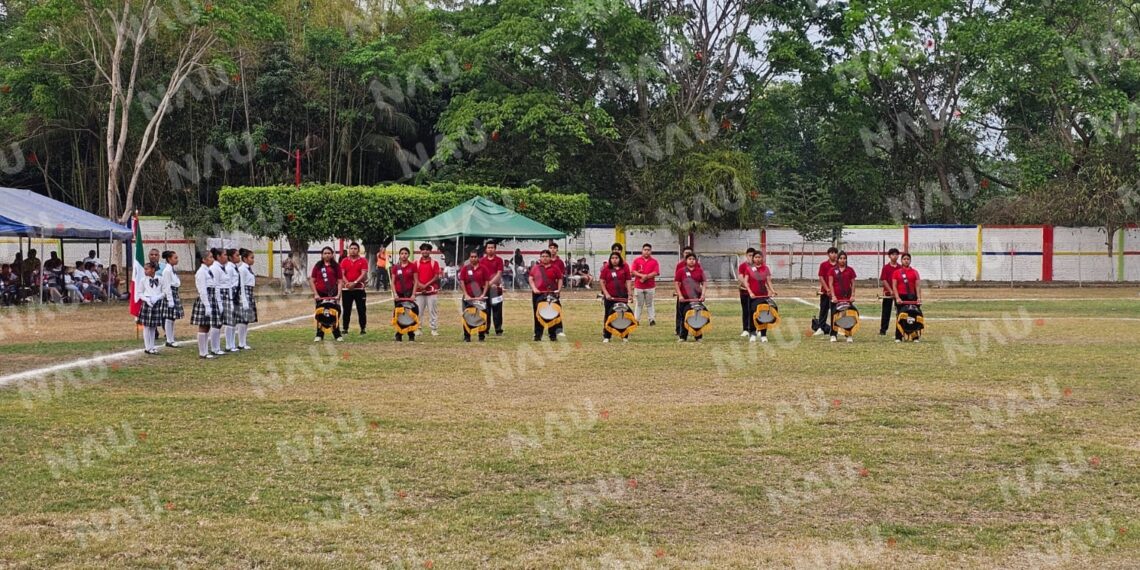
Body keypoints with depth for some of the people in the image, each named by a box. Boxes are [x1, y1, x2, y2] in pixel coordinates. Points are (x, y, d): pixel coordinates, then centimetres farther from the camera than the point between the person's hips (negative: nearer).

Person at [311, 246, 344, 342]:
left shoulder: (336, 266, 3)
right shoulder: (318, 266, 6)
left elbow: (339, 282, 2)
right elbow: (312, 281, 4)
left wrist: (338, 294, -8)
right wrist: (315, 294, -4)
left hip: (332, 294, -1)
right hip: (320, 294, 1)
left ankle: (337, 335, 2)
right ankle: (319, 335, 14)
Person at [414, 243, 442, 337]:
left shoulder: (434, 263, 3)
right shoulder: (417, 263, 10)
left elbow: (436, 277, -3)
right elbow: (415, 277, 6)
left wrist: (426, 284, -13)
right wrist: (419, 284, -13)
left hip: (431, 290, -2)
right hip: (419, 291, 2)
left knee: (433, 311, -1)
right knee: (418, 311, 2)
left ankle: (434, 329, 3)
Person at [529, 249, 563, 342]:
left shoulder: (555, 268, 6)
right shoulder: (535, 268, 11)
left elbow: (560, 279, 7)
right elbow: (530, 279, 8)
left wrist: (559, 289, -7)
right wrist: (534, 288, -6)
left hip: (552, 294, -2)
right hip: (538, 294, 2)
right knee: (538, 315, 4)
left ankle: (553, 335, 5)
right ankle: (538, 335, 10)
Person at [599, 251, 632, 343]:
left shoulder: (625, 268, 4)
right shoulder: (606, 269, 3)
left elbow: (628, 281, 3)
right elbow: (602, 281, 0)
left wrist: (629, 294, -6)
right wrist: (606, 293, -9)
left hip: (622, 296, 0)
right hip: (609, 297, 0)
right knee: (608, 316, 4)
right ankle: (606, 337, 10)